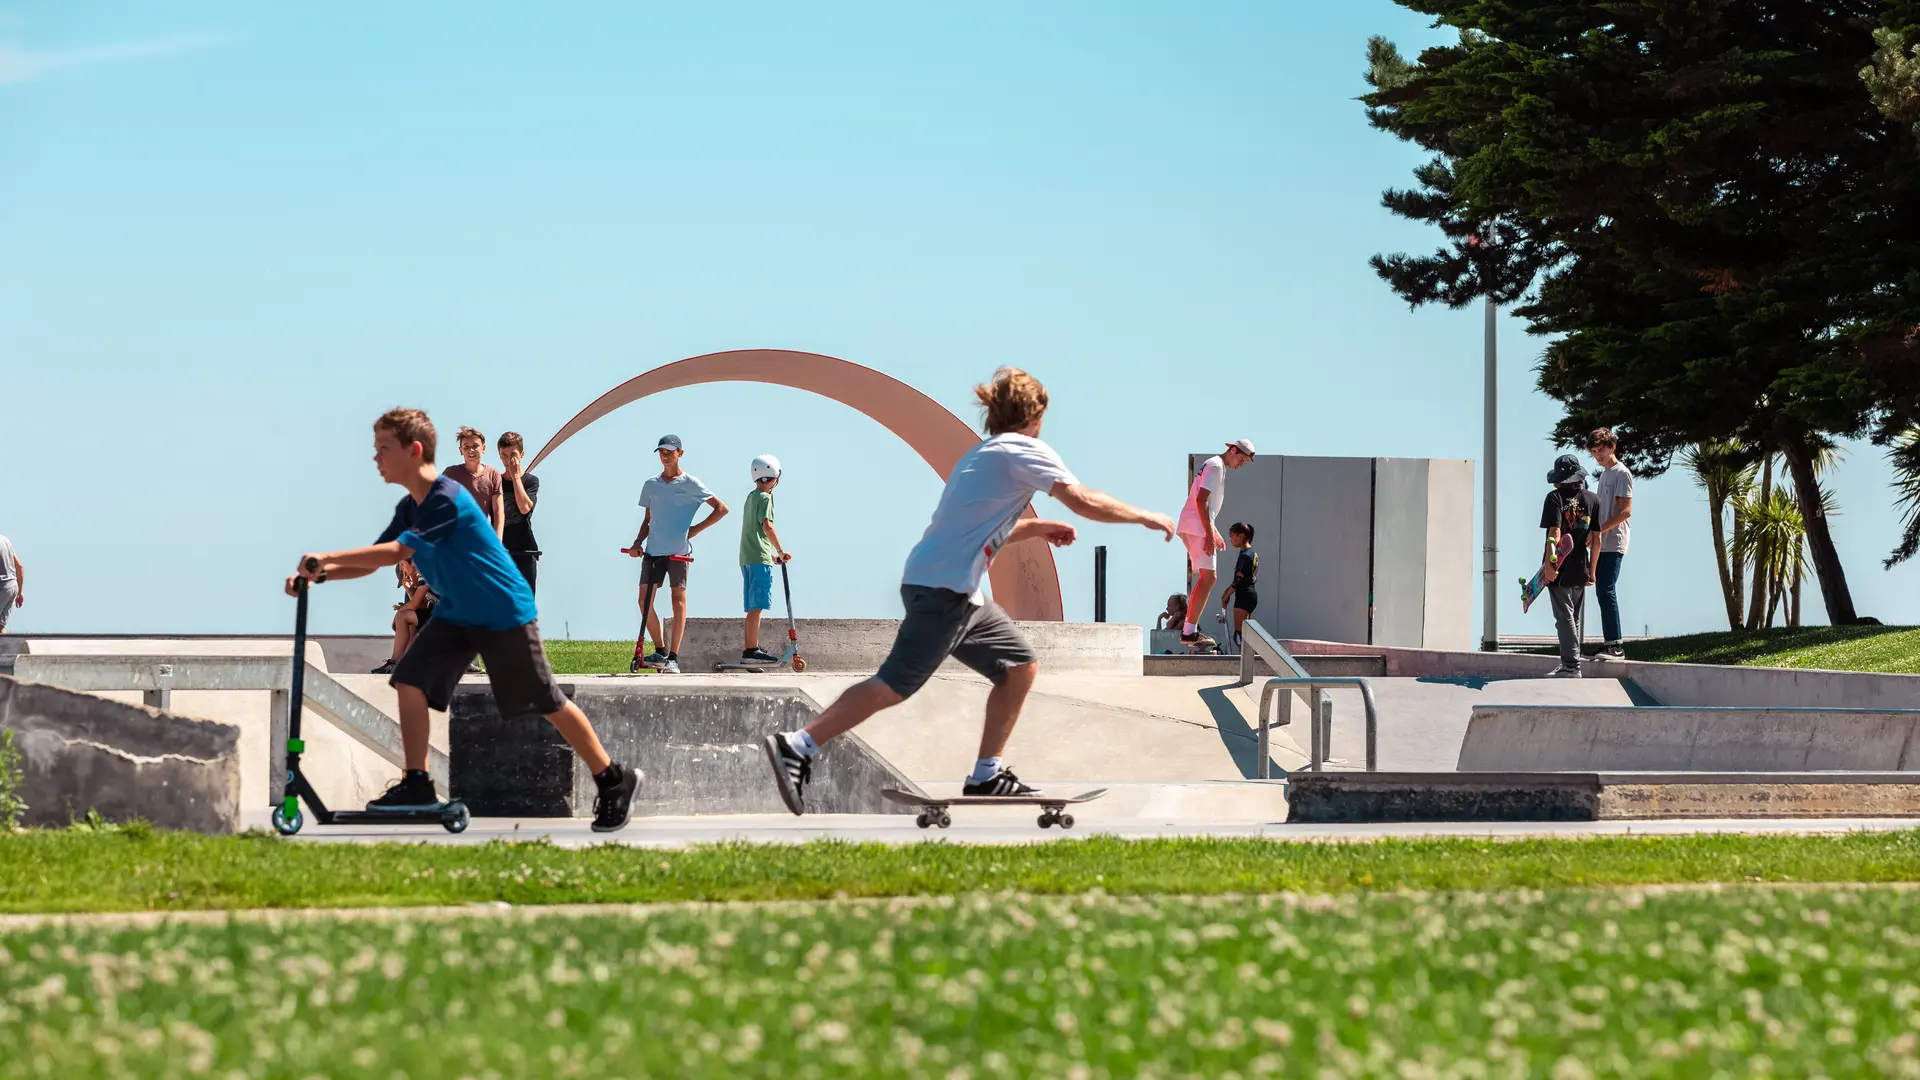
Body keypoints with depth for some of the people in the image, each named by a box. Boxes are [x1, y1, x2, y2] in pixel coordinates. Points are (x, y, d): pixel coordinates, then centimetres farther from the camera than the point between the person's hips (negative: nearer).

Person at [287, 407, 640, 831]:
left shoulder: (447, 500, -26)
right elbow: (372, 561, 2)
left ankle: (615, 780, 12)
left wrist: (326, 558, -32)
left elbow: (394, 552, -32)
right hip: (456, 613, 8)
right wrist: (319, 574, -14)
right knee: (410, 680, -8)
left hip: (505, 614, -8)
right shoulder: (409, 507, 3)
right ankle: (416, 784, -3)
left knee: (547, 703, -1)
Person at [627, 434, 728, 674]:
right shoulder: (651, 485, 14)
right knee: (645, 600, -2)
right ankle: (660, 652, 9)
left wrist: (695, 530, -5)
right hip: (653, 551, 5)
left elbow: (721, 508, 1)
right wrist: (638, 542, 4)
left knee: (678, 600, -4)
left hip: (678, 551, -5)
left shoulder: (690, 483, 0)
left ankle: (673, 658, -4)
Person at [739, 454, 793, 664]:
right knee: (757, 606, -11)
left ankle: (750, 648, 13)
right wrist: (780, 551, -12)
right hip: (759, 559, -9)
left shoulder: (751, 497, 20)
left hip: (747, 558, 9)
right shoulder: (765, 498, -8)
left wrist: (771, 554, 27)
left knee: (754, 606, 12)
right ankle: (752, 649, -15)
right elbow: (767, 526, -20)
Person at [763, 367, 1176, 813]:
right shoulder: (1024, 451, -5)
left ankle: (987, 776, 14)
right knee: (896, 685, -14)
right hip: (943, 588, -10)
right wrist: (1147, 517, 0)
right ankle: (797, 746, -18)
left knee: (1020, 665, 13)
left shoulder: (983, 455, 23)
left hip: (956, 592, 10)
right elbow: (1086, 502, -12)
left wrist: (1035, 529, 24)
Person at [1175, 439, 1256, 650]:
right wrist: (1209, 534, -22)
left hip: (1192, 527, 11)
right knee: (1208, 577, -14)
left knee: (1207, 577, 15)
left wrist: (1215, 533, 30)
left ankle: (1189, 628, 15)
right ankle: (1189, 632, -18)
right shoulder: (1216, 466, -10)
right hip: (1196, 527, -11)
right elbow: (1201, 500, -19)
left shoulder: (1216, 466, 23)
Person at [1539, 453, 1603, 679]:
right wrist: (1592, 569, 14)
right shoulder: (1593, 499, 5)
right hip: (1580, 570, 5)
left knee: (1565, 618, -1)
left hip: (1560, 570, -5)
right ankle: (1571, 665, 22)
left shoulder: (1555, 497, -9)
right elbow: (1596, 538, 7)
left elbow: (1555, 533, -20)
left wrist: (1549, 563, -24)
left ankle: (1571, 666, -5)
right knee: (1576, 618, 15)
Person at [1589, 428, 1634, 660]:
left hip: (1613, 544, -9)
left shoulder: (1621, 473, -8)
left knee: (1606, 591, -15)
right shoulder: (1604, 474, 19)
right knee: (1602, 591, 7)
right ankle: (1610, 643, 10)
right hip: (1601, 544, 9)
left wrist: (1598, 530, -20)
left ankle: (1616, 645, -17)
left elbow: (1625, 511, -16)